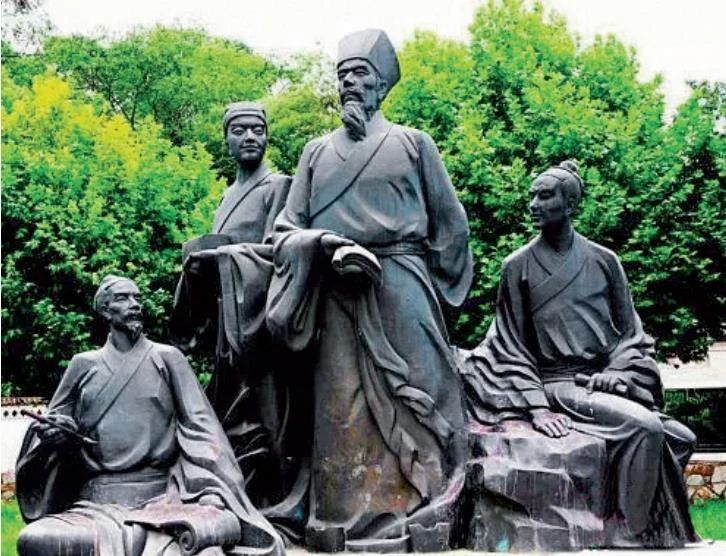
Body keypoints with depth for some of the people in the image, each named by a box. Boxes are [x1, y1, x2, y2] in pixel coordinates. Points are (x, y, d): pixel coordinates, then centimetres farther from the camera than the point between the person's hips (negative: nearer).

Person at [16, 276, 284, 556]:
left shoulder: (167, 358, 10)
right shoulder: (84, 364, 15)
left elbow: (198, 425, 1)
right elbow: (48, 425, 22)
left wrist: (213, 488, -14)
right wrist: (55, 432, -4)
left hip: (160, 495, -2)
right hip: (96, 500, 2)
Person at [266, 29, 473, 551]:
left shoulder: (412, 143, 8)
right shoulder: (317, 151, 15)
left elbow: (450, 224, 11)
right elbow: (288, 228, 9)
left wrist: (424, 285, 8)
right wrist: (329, 245, -10)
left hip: (401, 294, -2)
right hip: (337, 299, 2)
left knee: (411, 407, -4)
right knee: (342, 411, -1)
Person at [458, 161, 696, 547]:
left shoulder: (603, 260, 9)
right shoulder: (518, 266, 1)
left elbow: (630, 330, 13)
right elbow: (513, 345, -1)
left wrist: (618, 373, -8)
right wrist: (537, 407, -12)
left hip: (608, 379, 4)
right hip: (558, 382, -4)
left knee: (681, 438, -10)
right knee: (644, 427, -27)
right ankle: (629, 536, -19)